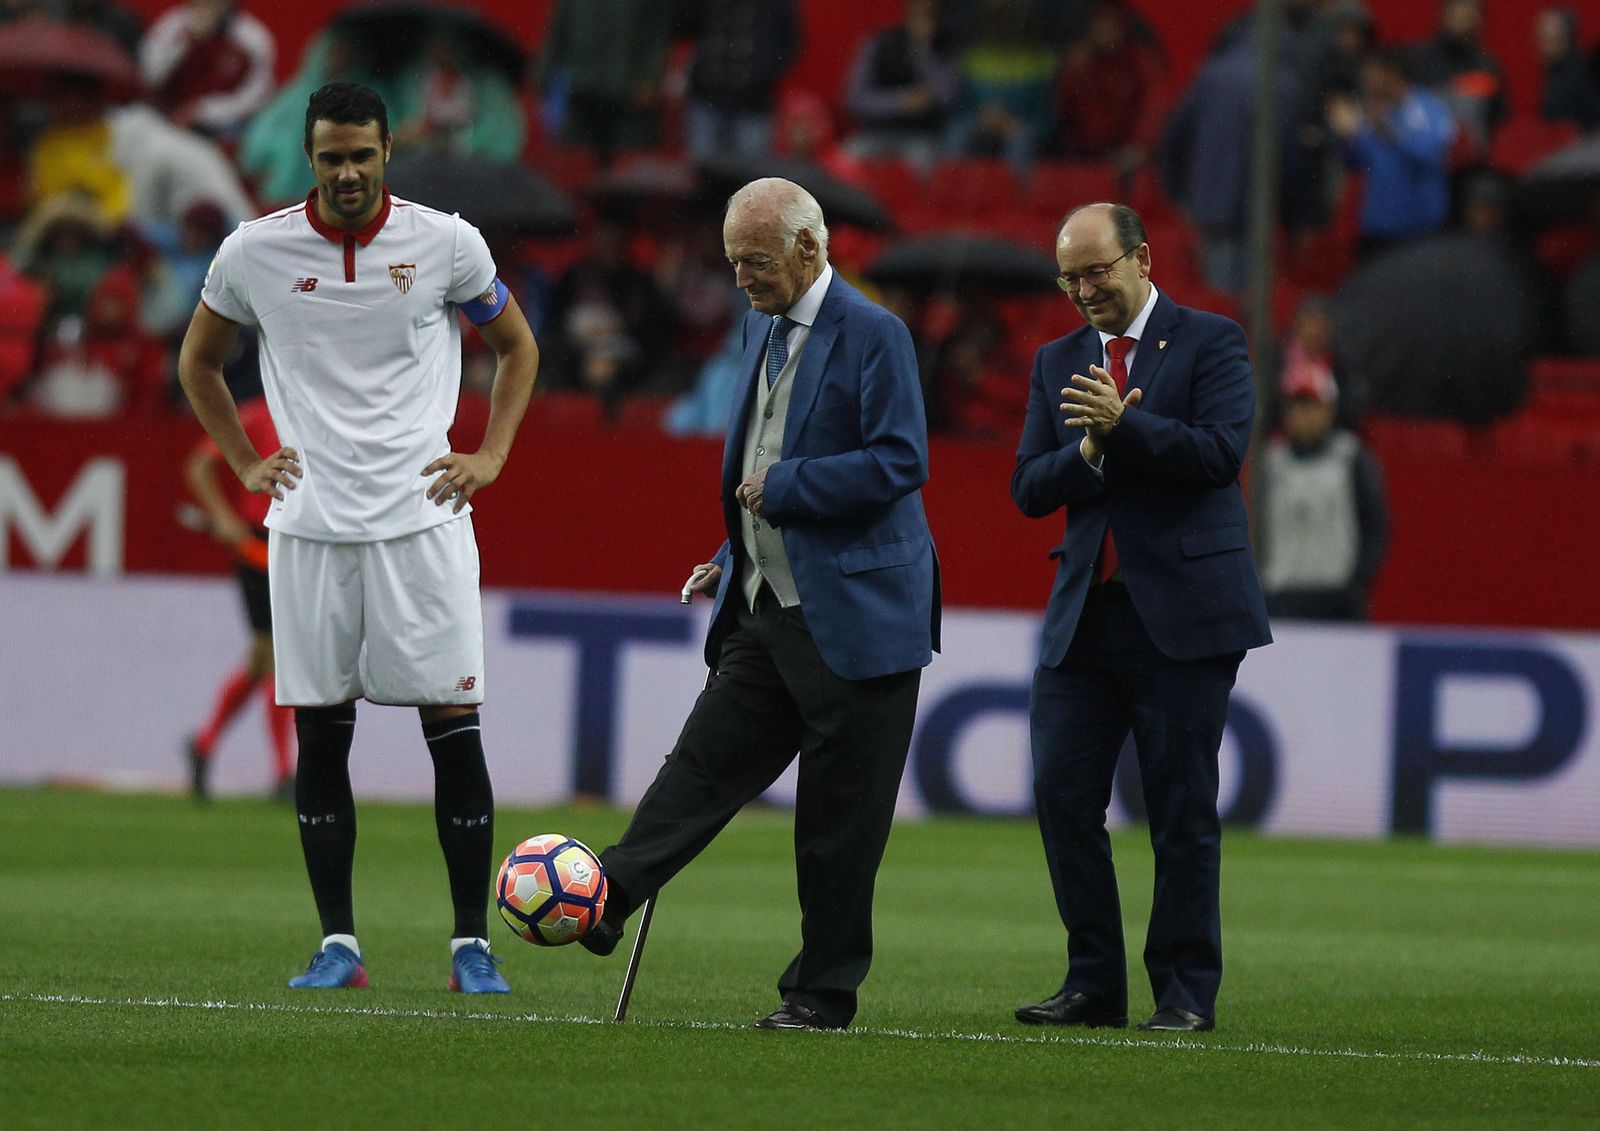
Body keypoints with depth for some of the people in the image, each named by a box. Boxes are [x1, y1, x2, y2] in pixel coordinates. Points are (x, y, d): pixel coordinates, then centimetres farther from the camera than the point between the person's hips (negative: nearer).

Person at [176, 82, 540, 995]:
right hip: (310, 526, 1)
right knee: (319, 732, 2)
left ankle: (473, 945, 1)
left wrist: (491, 456, 4)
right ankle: (339, 945, 9)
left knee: (453, 728, -5)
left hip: (422, 517, -1)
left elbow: (517, 346, 15)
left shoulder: (447, 243, -1)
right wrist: (246, 464, 8)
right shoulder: (255, 252, 1)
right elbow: (199, 362, 18)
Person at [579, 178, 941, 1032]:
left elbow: (900, 462, -19)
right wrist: (734, 559, 16)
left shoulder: (873, 335, -12)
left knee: (840, 815, 0)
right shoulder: (760, 328, 15)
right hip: (766, 610, 8)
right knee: (706, 761, -2)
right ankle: (603, 903, -11)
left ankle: (823, 992, 6)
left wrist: (784, 486, -15)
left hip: (853, 615, -8)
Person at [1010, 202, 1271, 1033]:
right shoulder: (1058, 363, 14)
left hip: (1183, 614, -5)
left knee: (1182, 809, -1)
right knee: (1062, 794, -1)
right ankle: (1095, 985, 6)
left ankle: (1185, 991, 5)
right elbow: (1029, 489, 8)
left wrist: (1123, 425, -21)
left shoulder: (1210, 343, 0)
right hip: (1084, 614, 5)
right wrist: (1089, 452, -11)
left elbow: (1221, 451, -14)